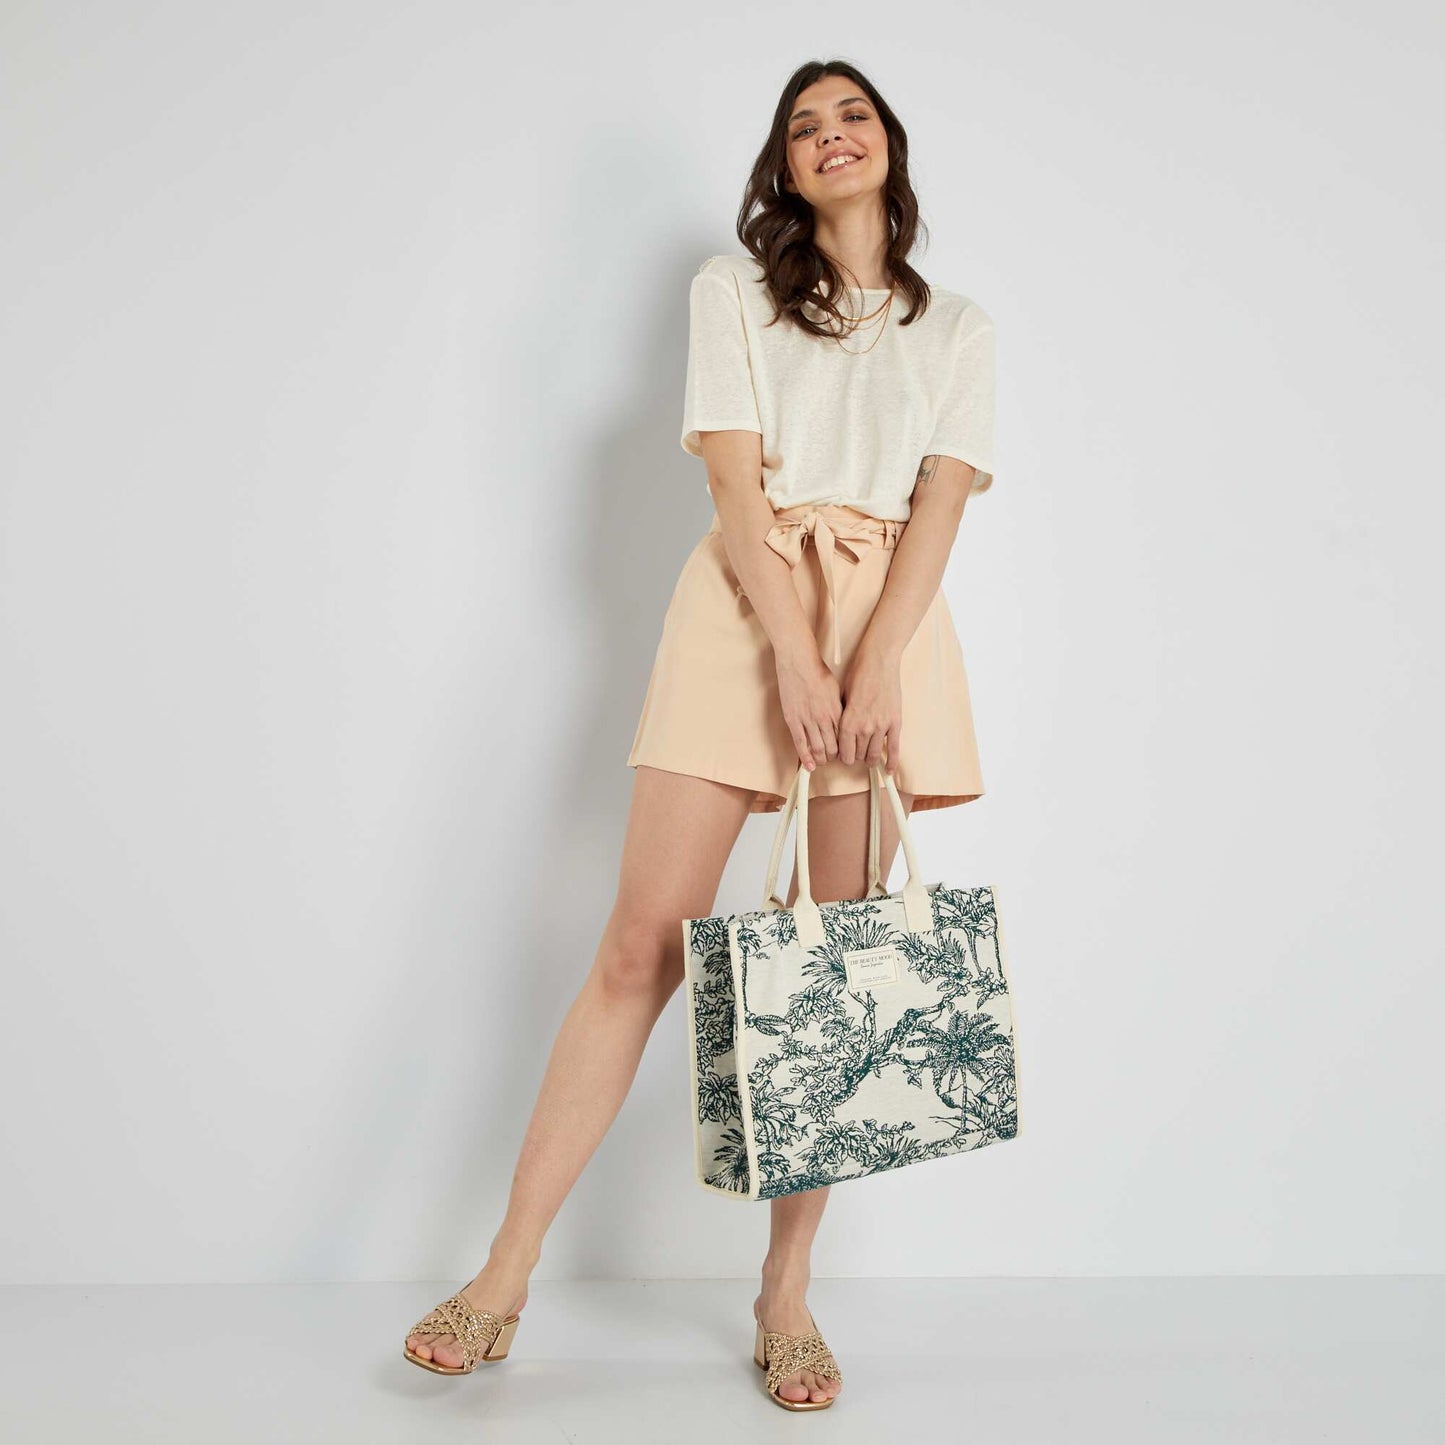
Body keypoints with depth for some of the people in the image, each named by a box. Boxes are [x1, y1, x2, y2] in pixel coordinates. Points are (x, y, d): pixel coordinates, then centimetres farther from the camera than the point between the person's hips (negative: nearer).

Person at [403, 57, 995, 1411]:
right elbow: (734, 482, 0)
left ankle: (786, 1288, 10)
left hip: (891, 625, 2)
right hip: (745, 609, -1)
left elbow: (939, 503, 4)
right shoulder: (733, 286, 14)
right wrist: (796, 654, -13)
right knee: (643, 943, -7)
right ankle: (505, 1276, 2)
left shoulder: (957, 327, 19)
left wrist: (874, 666, -12)